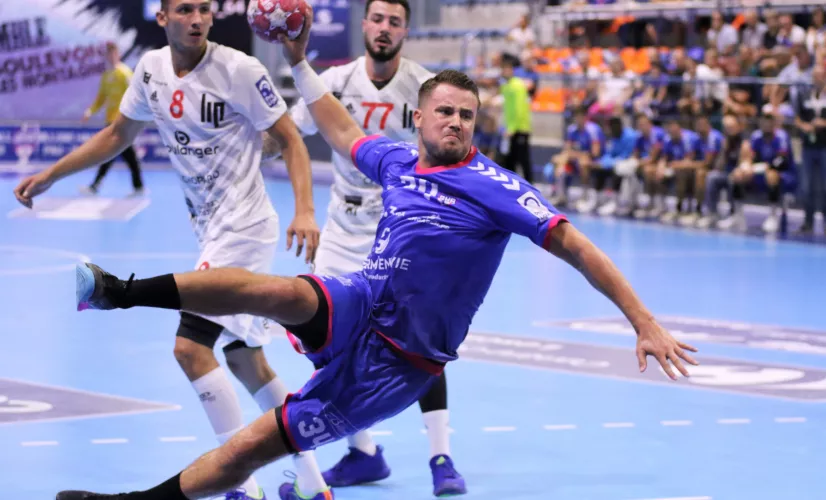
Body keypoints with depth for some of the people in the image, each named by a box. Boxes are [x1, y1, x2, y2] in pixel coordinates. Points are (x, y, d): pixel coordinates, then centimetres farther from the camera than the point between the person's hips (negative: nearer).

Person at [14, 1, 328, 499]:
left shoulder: (239, 69, -15)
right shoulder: (151, 69, 5)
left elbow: (291, 140, -11)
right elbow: (118, 134, 21)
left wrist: (305, 211, -23)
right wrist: (50, 175, 20)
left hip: (244, 227, -8)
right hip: (211, 230, 8)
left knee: (191, 346, -17)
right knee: (246, 360, 12)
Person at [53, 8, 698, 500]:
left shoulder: (492, 186, -12)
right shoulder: (397, 160, 6)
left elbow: (574, 246, -16)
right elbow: (342, 131, 28)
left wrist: (645, 323, -22)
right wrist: (299, 59, 28)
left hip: (397, 361, -4)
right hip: (357, 307, 4)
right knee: (274, 291, -29)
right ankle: (121, 292, -25)